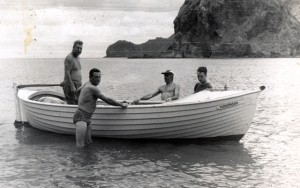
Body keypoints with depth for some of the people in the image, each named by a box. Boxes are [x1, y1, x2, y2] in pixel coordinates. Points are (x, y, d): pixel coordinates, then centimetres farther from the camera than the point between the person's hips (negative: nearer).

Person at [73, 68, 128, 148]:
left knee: (88, 144, 7)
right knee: (80, 147, -21)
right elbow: (107, 100, -13)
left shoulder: (87, 84, 14)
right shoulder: (93, 88, -14)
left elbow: (77, 90, 36)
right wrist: (122, 104, -1)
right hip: (80, 118, -11)